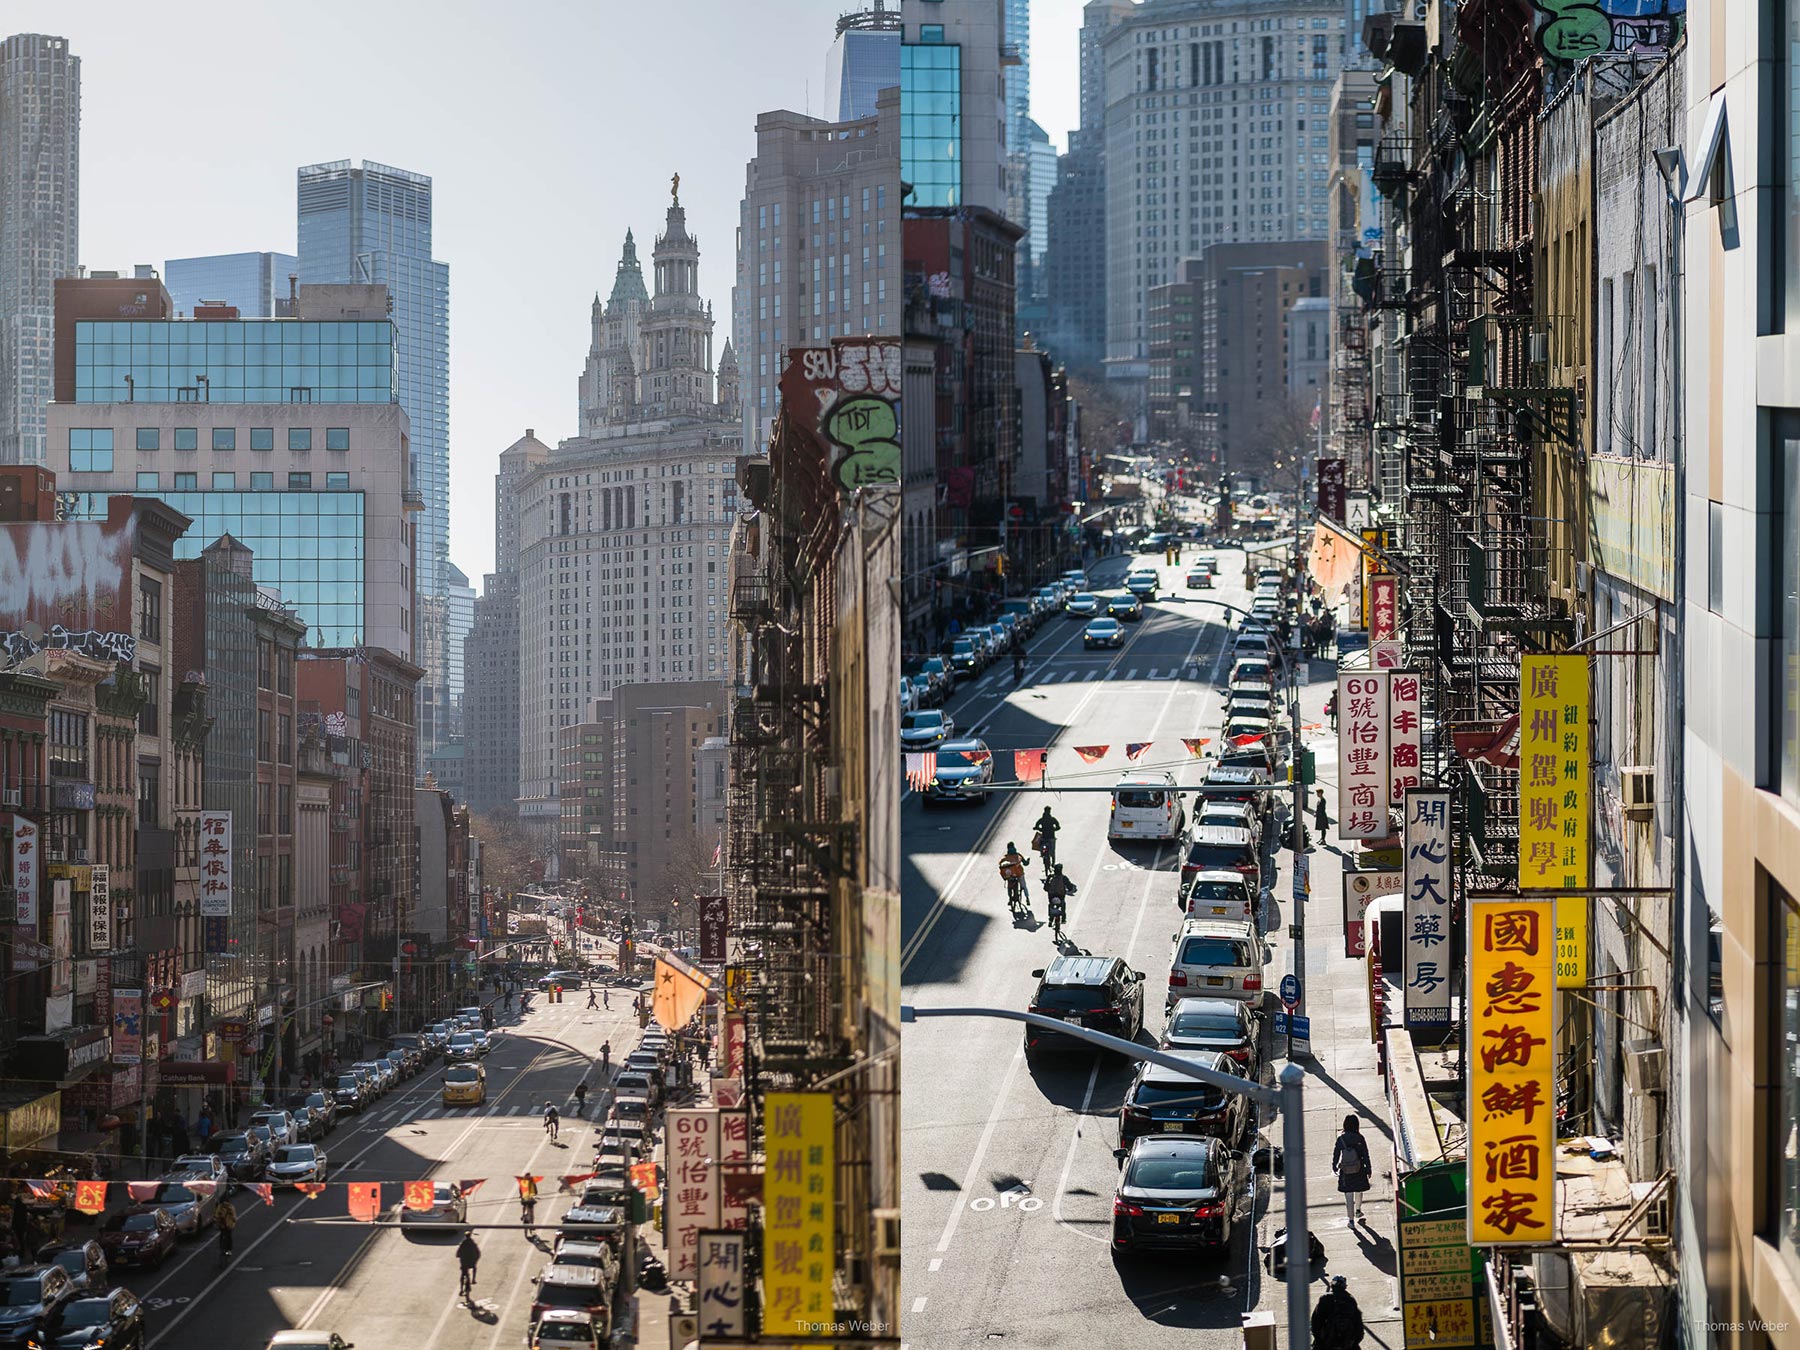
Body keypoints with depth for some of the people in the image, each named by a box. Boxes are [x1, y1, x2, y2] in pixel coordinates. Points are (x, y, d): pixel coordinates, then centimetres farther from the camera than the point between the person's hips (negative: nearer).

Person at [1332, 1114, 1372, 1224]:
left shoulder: (1340, 1139, -9)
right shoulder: (1360, 1138, -10)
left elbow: (1336, 1154, -1)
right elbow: (1365, 1155, -6)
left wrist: (1334, 1166, 16)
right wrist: (1368, 1169, 4)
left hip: (1345, 1172, -1)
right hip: (1359, 1170, 1)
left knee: (1348, 1195, 5)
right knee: (1359, 1190, 26)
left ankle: (1351, 1219, 4)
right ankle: (1358, 1210, 45)